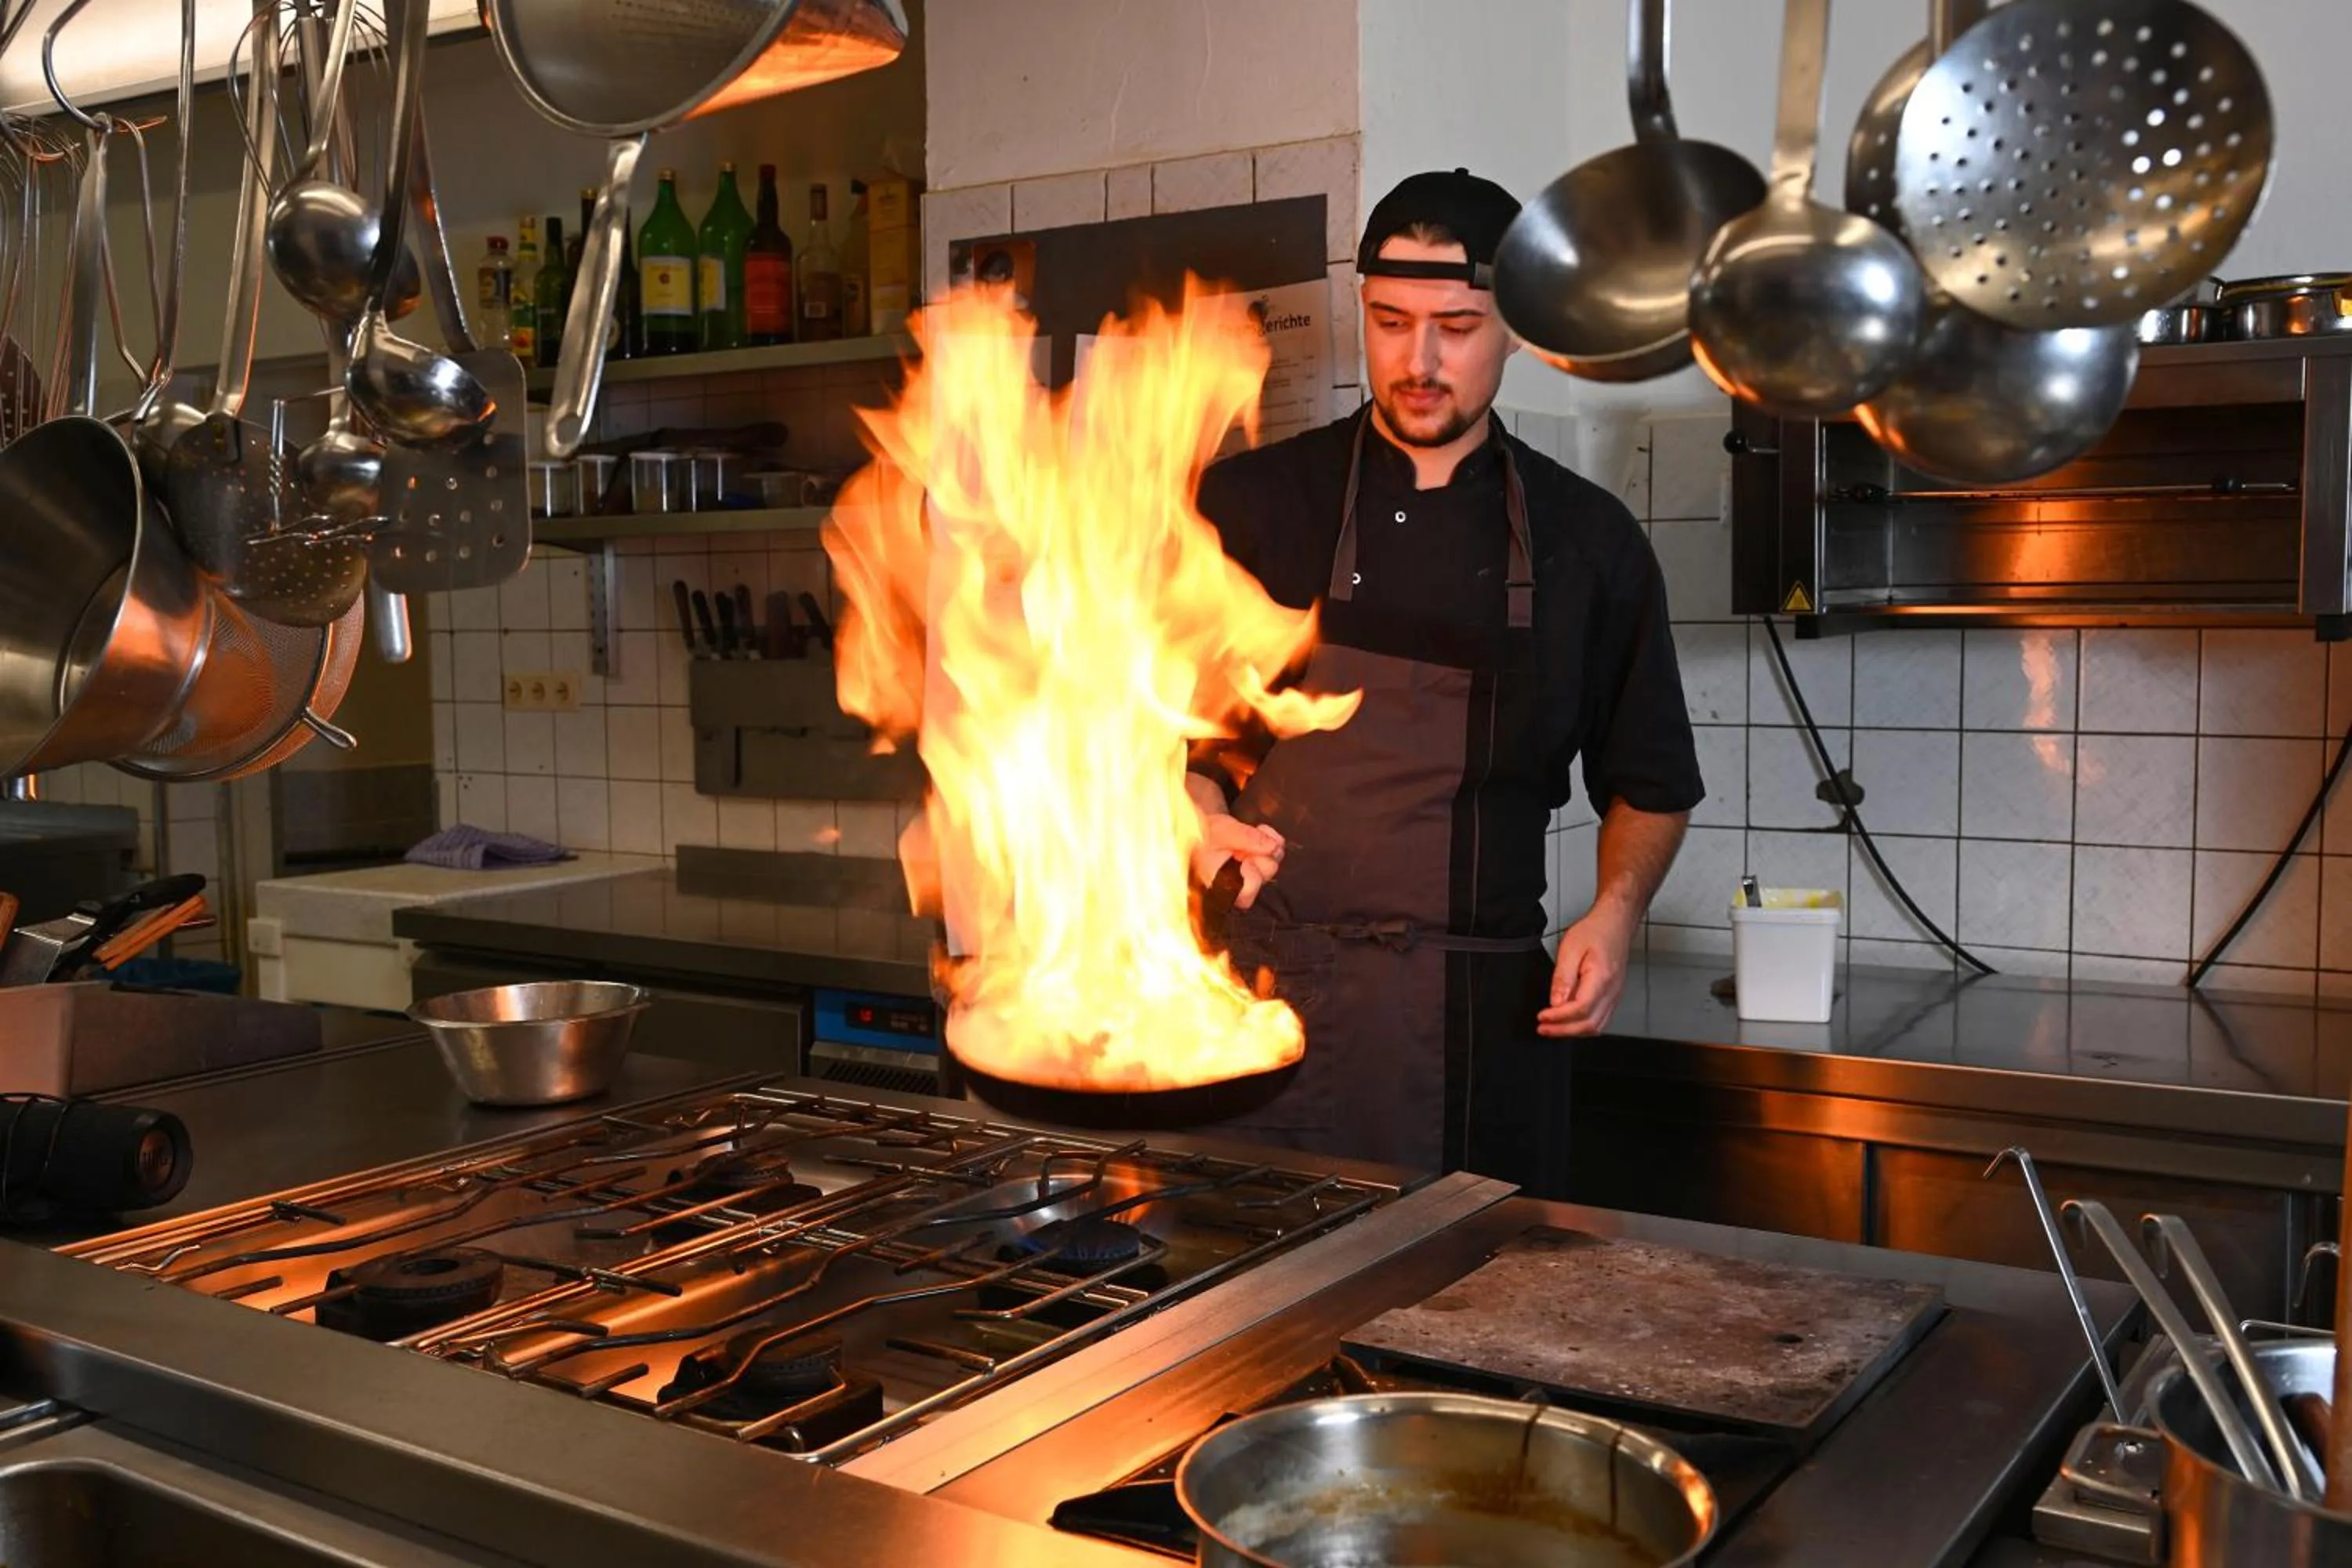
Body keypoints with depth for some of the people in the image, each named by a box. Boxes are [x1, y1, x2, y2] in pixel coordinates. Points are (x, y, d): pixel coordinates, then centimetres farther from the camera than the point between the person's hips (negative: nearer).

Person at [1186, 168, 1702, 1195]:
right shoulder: (1254, 503, 3)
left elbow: (1648, 784, 14)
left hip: (1486, 1024, 1)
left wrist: (1616, 913, -2)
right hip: (1273, 1001, -1)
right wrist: (1207, 823, -13)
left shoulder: (1586, 541, 7)